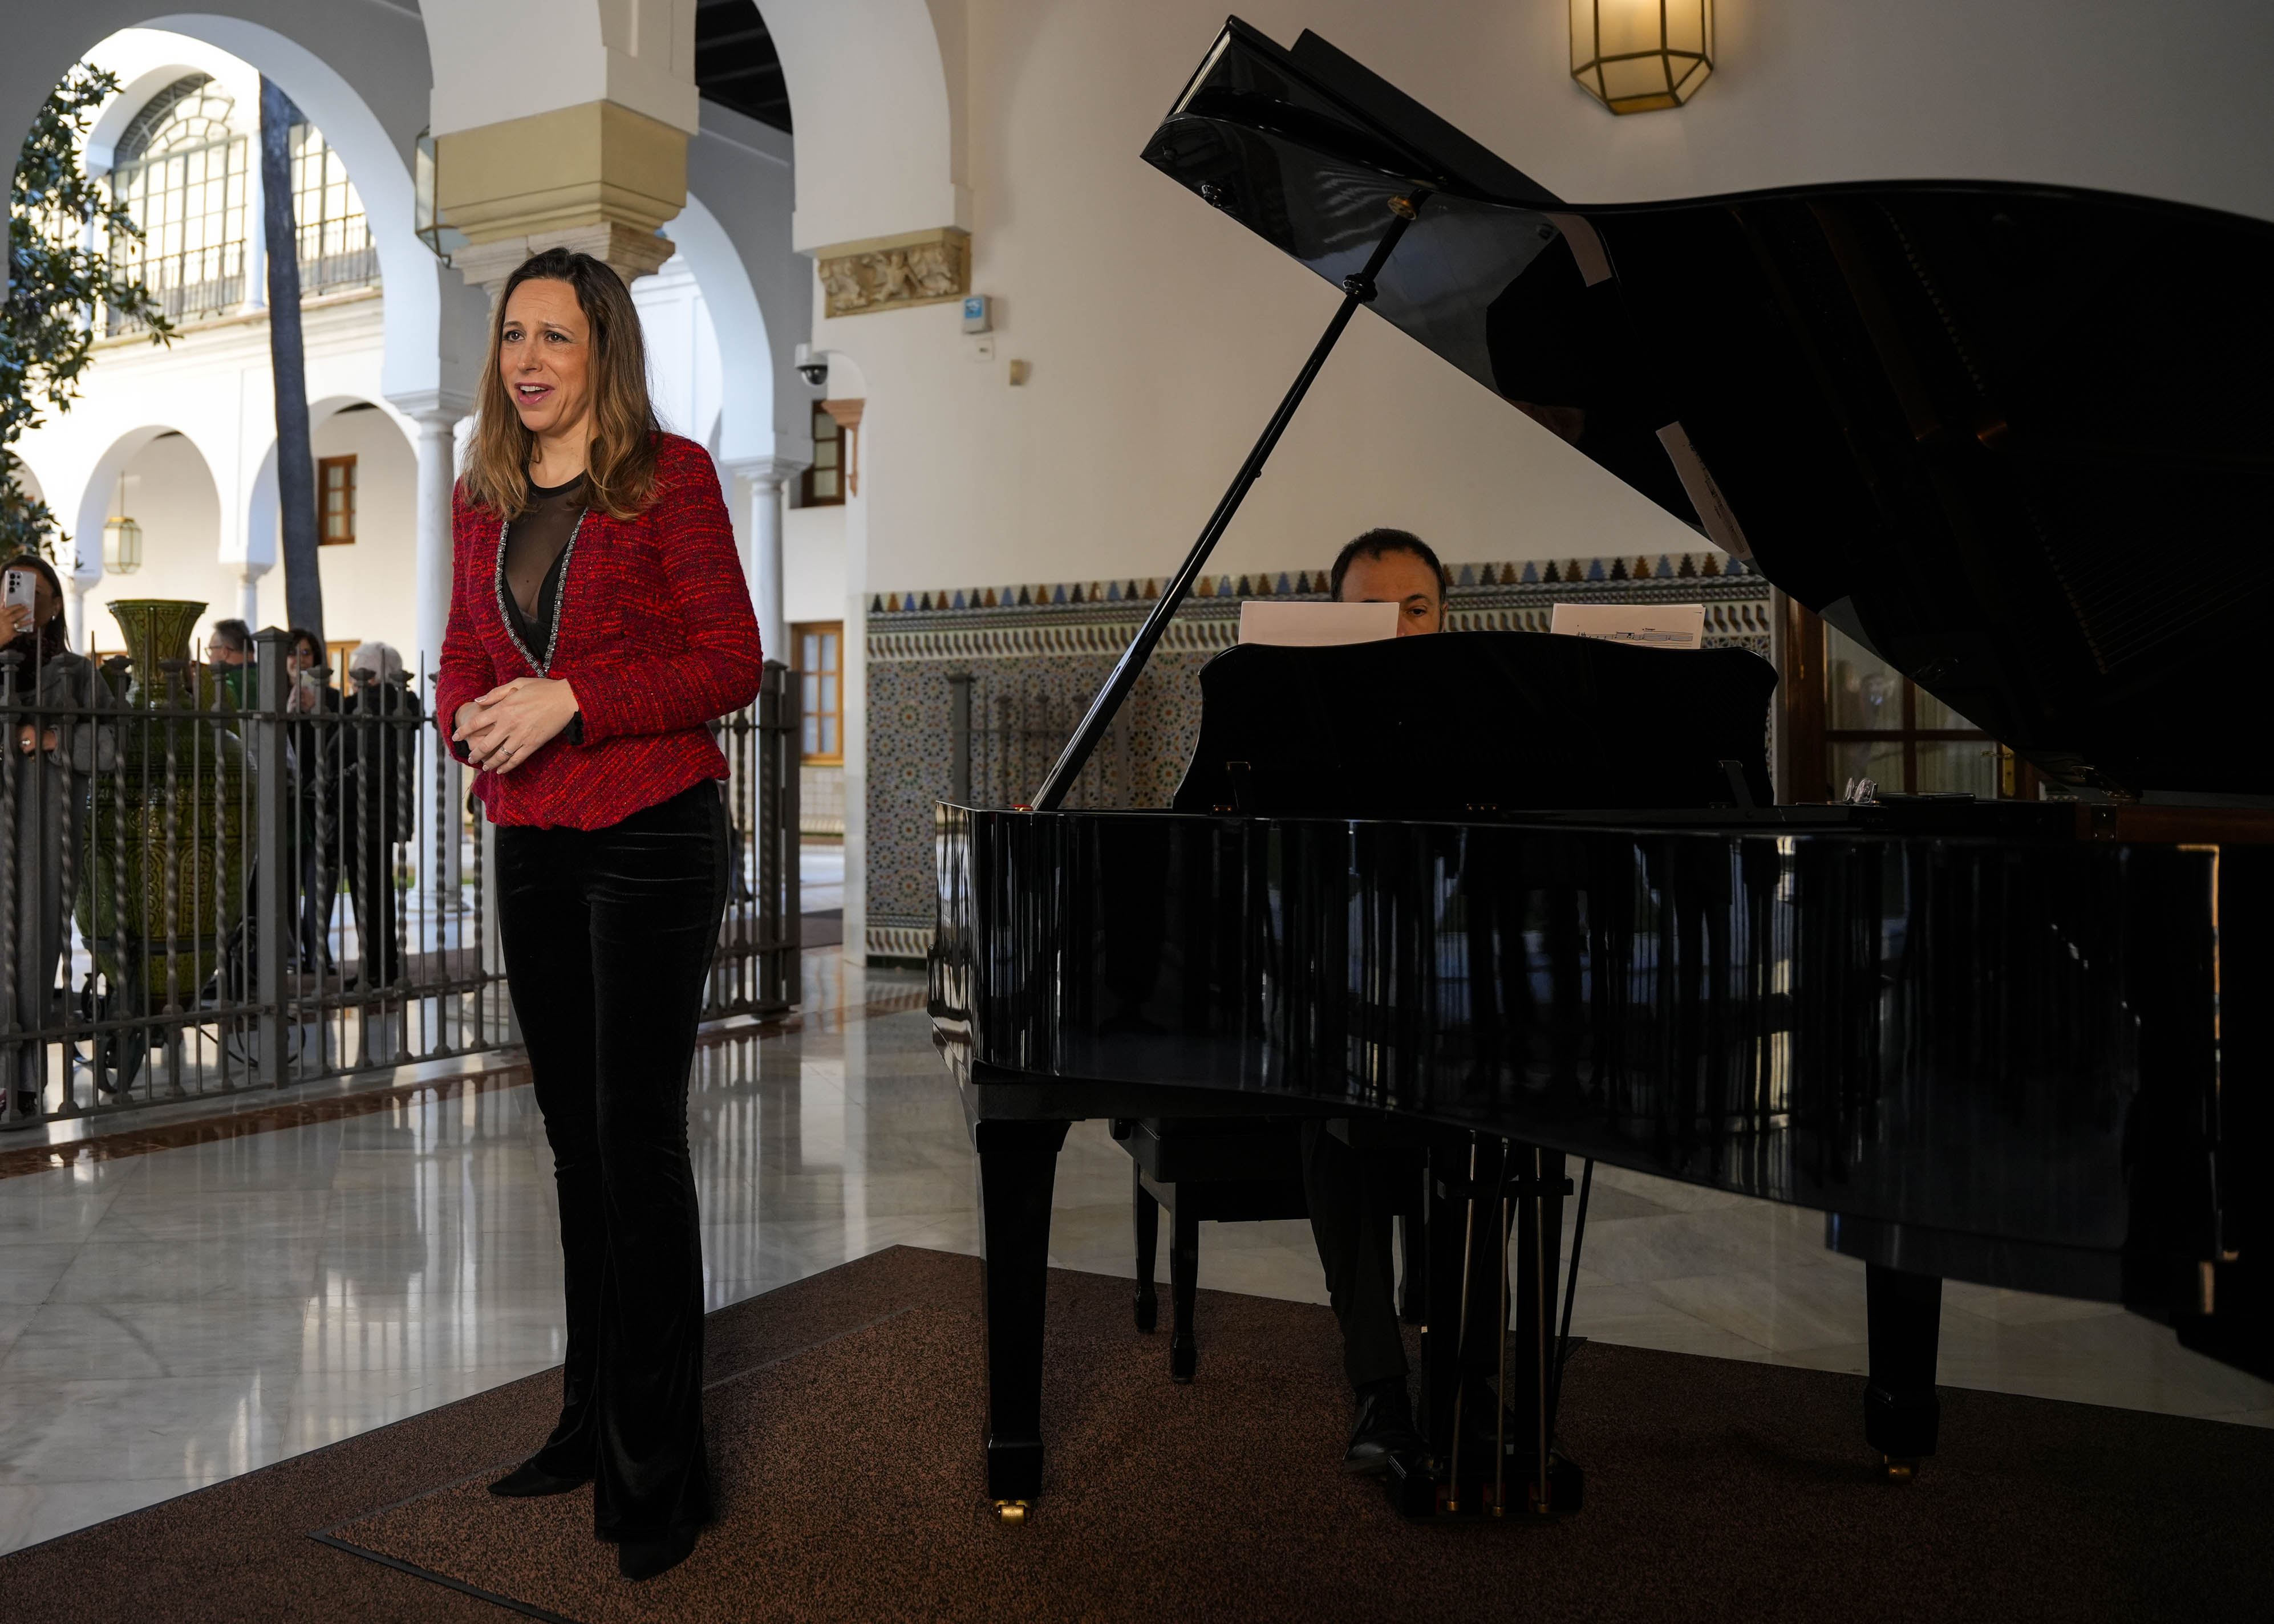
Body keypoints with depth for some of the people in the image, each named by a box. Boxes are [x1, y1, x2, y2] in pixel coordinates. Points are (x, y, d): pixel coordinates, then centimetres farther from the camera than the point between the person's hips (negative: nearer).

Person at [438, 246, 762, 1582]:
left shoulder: (669, 475, -5)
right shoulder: (485, 499, 13)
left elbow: (731, 663, -10)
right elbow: (464, 655, 18)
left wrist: (571, 701, -18)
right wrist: (474, 716, -5)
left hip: (651, 834, -6)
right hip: (533, 845, 7)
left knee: (638, 1135, -7)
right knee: (576, 1134, 13)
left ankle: (657, 1472, 4)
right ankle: (594, 1422, 28)